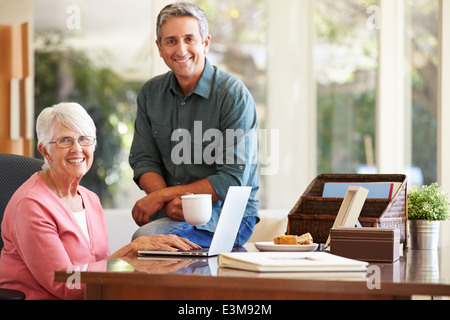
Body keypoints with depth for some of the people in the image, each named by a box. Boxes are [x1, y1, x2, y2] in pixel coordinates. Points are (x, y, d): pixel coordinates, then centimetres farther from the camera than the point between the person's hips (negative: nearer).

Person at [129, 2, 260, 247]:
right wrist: (169, 201, -17)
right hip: (170, 211, 5)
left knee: (146, 237, -31)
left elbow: (233, 180, -14)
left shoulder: (234, 95, -10)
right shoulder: (150, 93, 9)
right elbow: (143, 160, 5)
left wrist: (163, 195, -17)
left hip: (228, 213, -4)